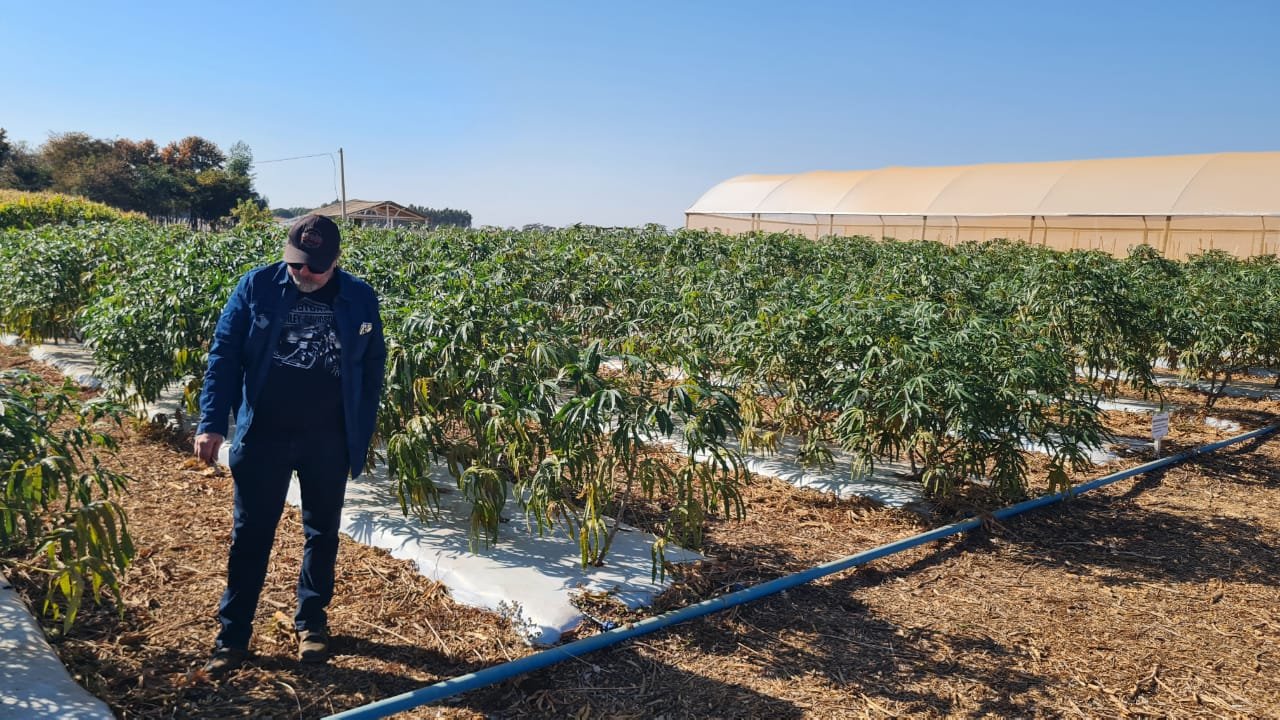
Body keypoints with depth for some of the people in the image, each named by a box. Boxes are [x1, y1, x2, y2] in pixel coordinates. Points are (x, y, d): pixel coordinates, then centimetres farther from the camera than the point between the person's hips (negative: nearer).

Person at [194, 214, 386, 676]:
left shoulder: (360, 299, -4)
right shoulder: (256, 287, -6)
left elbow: (373, 369, 4)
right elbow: (224, 354, -4)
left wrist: (363, 436, 2)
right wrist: (212, 423, -11)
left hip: (329, 440, 1)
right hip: (264, 435, -1)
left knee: (322, 532, 14)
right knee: (250, 534, 7)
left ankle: (311, 621, 31)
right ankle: (233, 634, 20)